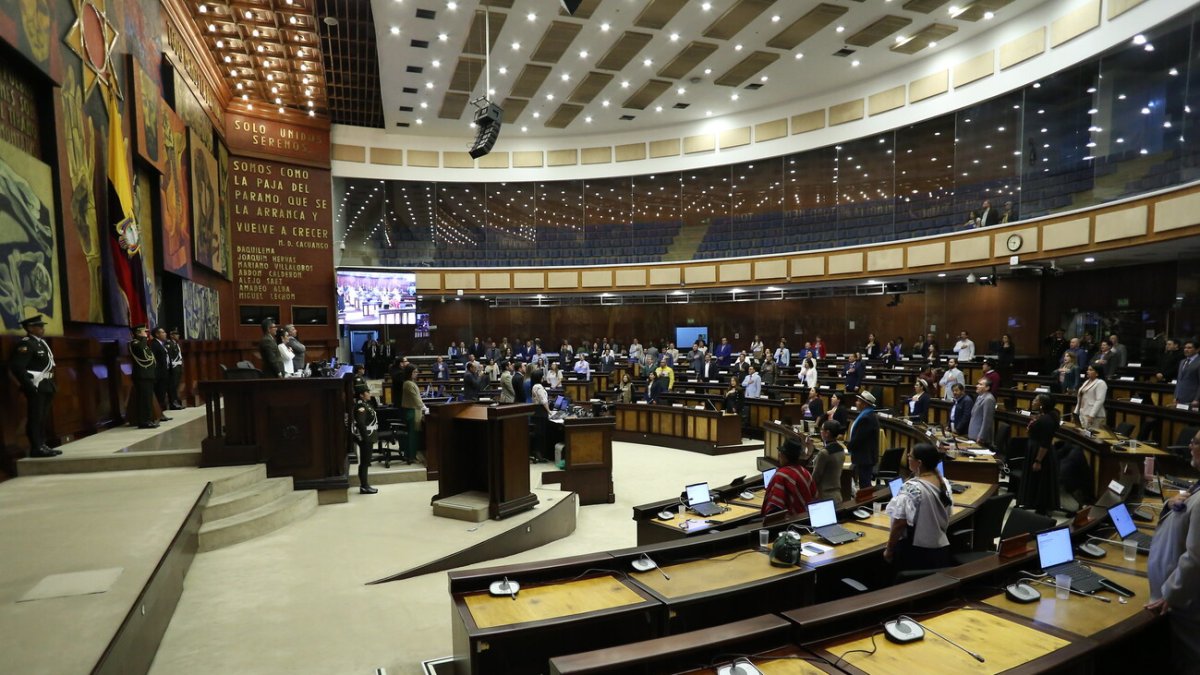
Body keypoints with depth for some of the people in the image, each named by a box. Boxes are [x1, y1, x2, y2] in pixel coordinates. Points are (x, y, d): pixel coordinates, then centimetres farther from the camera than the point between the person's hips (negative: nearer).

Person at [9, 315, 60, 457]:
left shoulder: (41, 342, 16)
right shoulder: (25, 344, -12)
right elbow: (16, 366, -20)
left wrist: (52, 385, 17)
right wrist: (29, 385, -21)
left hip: (45, 387, 9)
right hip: (35, 387, -9)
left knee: (42, 418, 13)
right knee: (35, 418, -5)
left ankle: (42, 445, 20)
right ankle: (36, 448, -3)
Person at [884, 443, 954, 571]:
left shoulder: (912, 488, -22)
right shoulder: (944, 483, 1)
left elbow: (900, 523, -20)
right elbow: (945, 518, 13)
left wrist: (889, 550, -9)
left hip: (915, 552, -8)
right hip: (941, 549, 8)